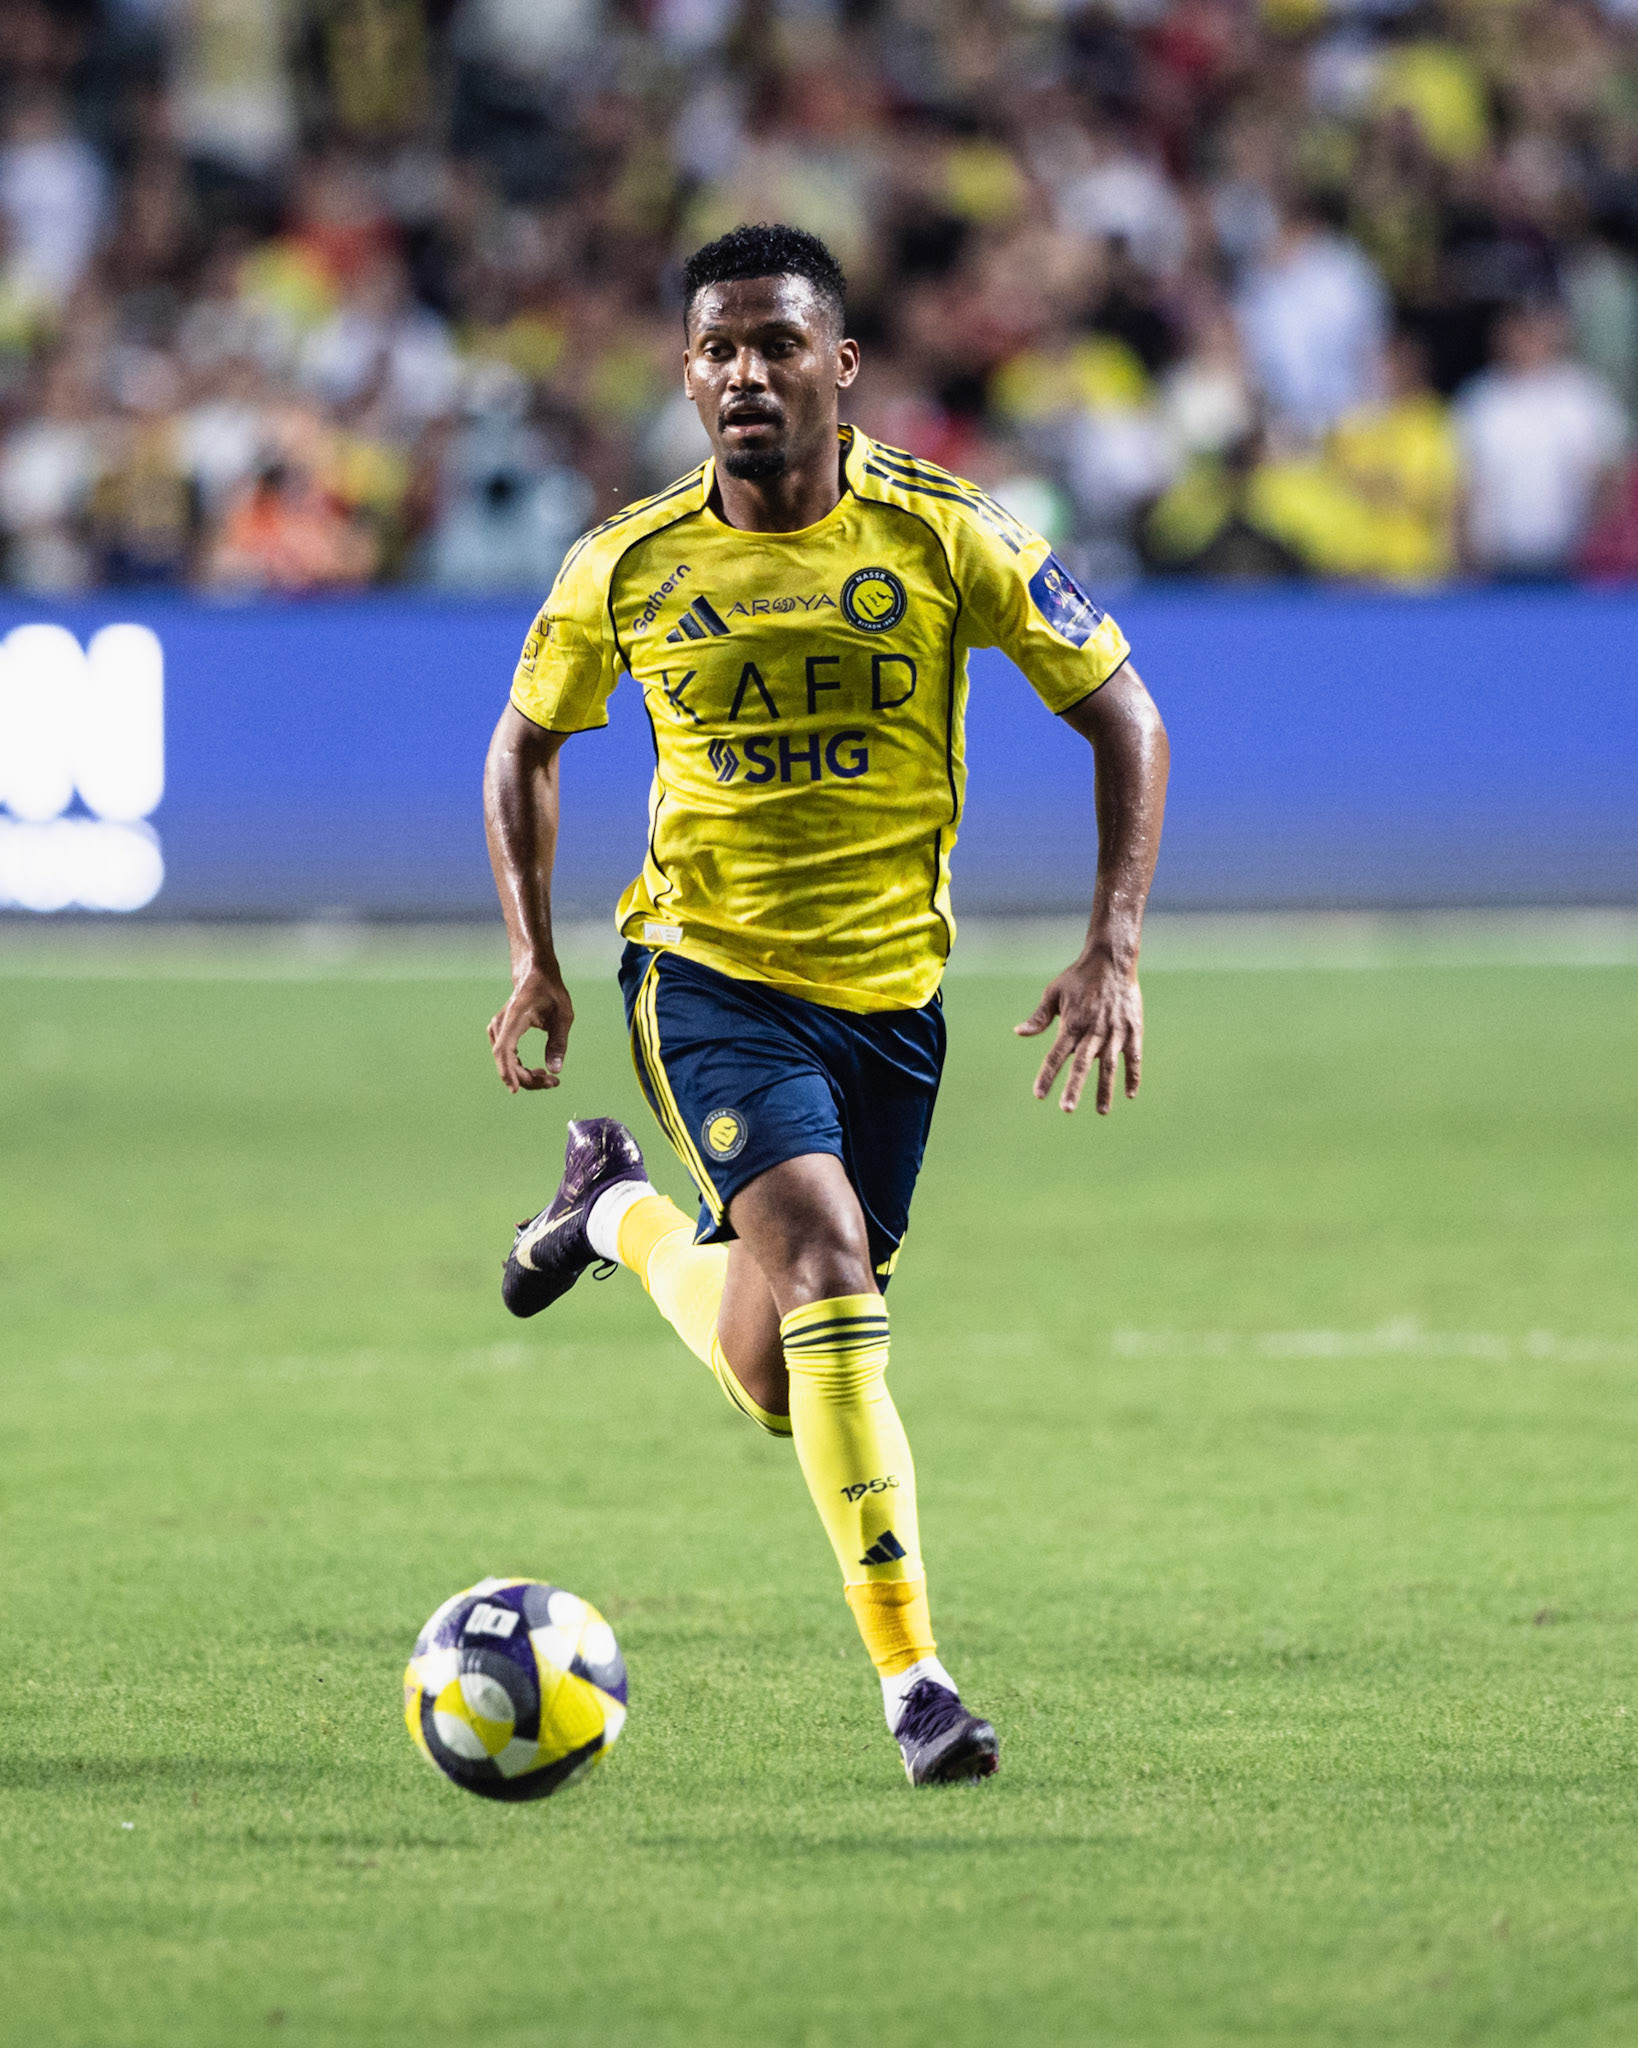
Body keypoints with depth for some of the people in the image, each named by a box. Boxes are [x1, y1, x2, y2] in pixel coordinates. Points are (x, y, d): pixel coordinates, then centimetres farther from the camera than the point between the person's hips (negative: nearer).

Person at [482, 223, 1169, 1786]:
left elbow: (1122, 716, -2)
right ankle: (912, 1681, -23)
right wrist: (533, 954, 4)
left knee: (780, 1381, 8)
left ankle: (626, 1213, 41)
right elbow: (527, 739, 12)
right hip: (708, 969, -2)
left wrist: (1113, 951, -10)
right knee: (827, 1265, -25)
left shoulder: (942, 538, -9)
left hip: (888, 989, 2)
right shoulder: (627, 569, -6)